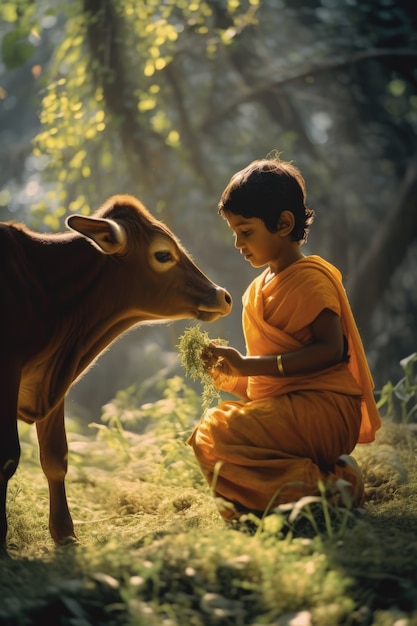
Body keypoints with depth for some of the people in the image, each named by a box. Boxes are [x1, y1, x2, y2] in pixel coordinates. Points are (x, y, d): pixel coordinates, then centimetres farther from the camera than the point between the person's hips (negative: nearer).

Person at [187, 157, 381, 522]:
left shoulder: (310, 279, -9)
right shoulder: (259, 289, 20)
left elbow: (330, 349, -21)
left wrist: (249, 366, -24)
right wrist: (232, 378, 4)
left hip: (321, 409, -10)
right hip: (282, 405, 10)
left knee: (217, 434, -25)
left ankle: (319, 485, -20)